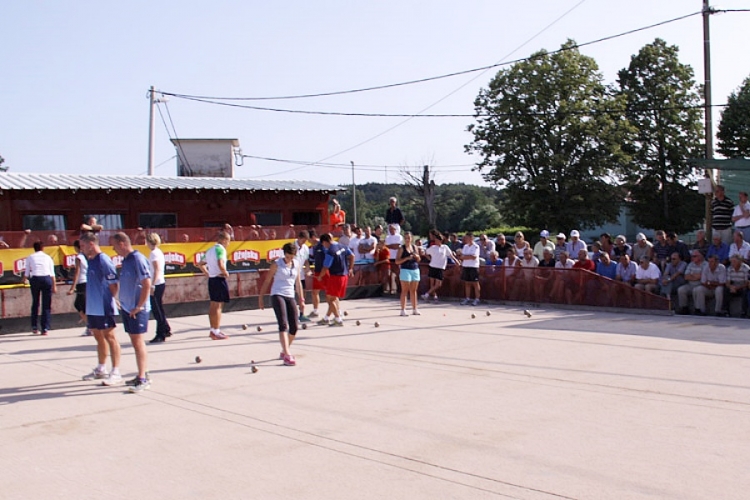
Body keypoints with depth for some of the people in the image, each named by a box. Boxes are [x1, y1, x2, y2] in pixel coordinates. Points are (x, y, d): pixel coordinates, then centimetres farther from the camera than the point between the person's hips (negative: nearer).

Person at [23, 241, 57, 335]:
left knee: (35, 303, 13)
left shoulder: (30, 257, 10)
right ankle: (45, 329, 0)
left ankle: (34, 327, 13)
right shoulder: (48, 257, 11)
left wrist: (25, 280, 33)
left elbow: (27, 272, 14)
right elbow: (52, 274, 7)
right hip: (46, 279, 0)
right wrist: (54, 286, 9)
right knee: (46, 305, 3)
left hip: (35, 279, 0)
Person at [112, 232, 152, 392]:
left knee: (138, 343, -5)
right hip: (127, 308, 8)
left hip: (137, 310, -8)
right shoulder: (125, 260, 11)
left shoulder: (138, 259, -16)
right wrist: (122, 303, 12)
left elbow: (147, 284, -20)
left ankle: (143, 379, 1)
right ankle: (142, 375, 21)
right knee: (136, 343, 13)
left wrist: (139, 307, -18)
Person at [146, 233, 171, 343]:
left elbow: (157, 270, -20)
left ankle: (160, 335, -2)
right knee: (159, 309, 17)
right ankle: (166, 330, 23)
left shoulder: (154, 253, -13)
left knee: (157, 310, -5)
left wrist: (152, 285, -21)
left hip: (156, 284, -9)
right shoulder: (159, 252, 14)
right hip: (161, 283, 9)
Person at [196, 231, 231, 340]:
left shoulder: (210, 250, 15)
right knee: (218, 306, -5)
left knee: (212, 306, 14)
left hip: (211, 279, 9)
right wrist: (226, 273, -11)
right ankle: (216, 332, -3)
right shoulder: (220, 249, -12)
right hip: (219, 279, -9)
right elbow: (220, 264, -27)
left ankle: (214, 330, 22)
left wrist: (208, 274, 16)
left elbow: (200, 264, 22)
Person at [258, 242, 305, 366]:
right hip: (277, 295, -5)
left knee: (295, 326, 0)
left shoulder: (297, 264, 10)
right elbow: (267, 281, 0)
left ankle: (284, 352, 21)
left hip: (290, 297, 5)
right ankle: (287, 356, -22)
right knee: (283, 325, -17)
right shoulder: (277, 264, -3)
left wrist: (301, 299, 19)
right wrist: (261, 298, -1)